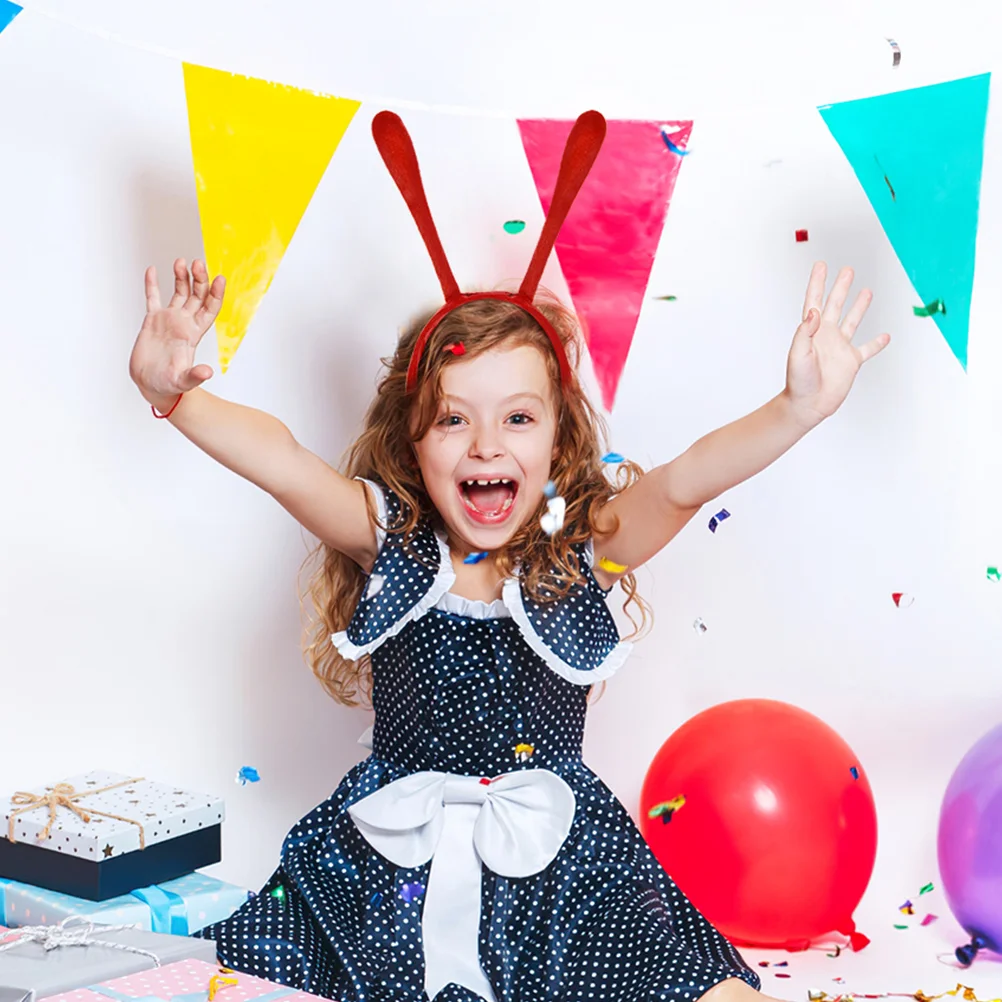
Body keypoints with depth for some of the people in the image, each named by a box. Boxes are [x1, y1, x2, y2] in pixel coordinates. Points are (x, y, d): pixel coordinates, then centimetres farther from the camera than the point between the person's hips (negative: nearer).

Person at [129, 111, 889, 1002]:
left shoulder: (586, 547, -7)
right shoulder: (388, 537, -5)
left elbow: (684, 482, -24)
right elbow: (281, 462, -21)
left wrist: (797, 409, -42)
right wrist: (172, 392, -38)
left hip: (558, 866, 0)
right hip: (388, 863, 1)